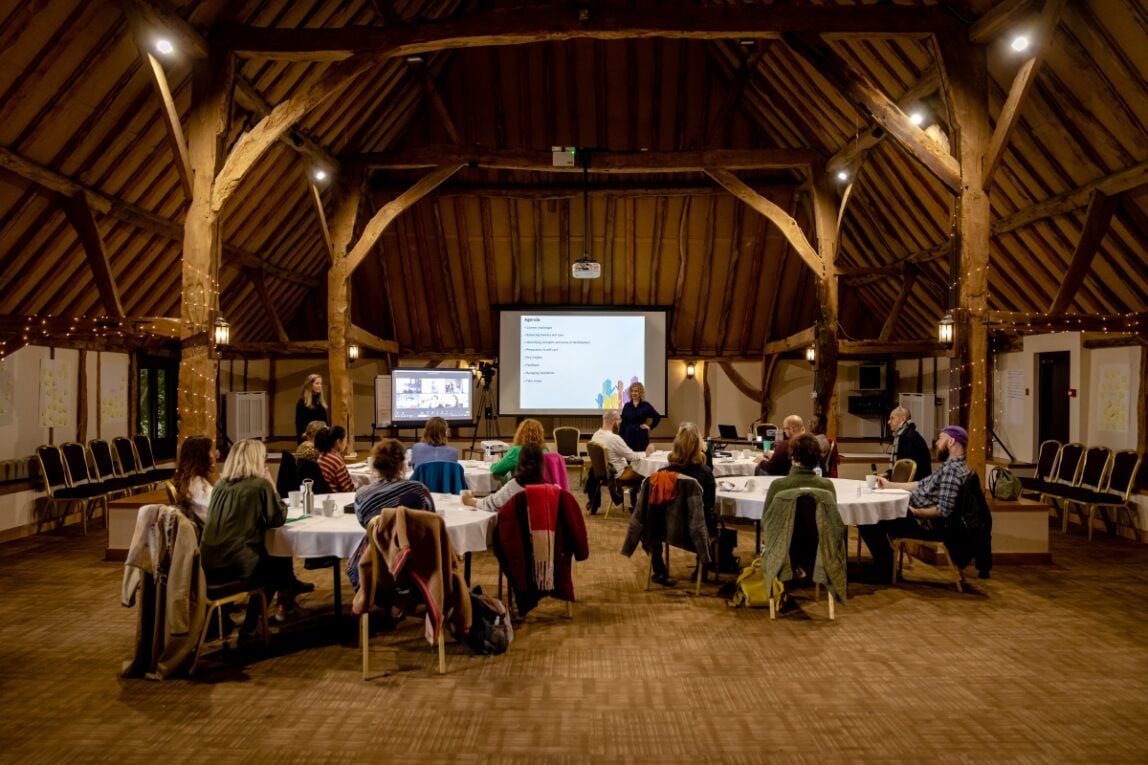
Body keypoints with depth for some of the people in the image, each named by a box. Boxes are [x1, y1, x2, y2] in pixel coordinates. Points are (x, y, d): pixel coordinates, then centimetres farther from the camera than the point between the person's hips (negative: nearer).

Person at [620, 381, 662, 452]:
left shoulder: (646, 405, -1)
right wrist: (620, 438, 1)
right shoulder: (627, 406, 5)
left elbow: (657, 417, 6)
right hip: (628, 436, 2)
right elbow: (623, 423, 5)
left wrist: (650, 427, 1)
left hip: (642, 436, -2)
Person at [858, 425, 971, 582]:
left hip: (926, 523, -11)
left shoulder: (952, 469, -23)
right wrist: (889, 485, 14)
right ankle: (883, 563, 17)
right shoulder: (951, 465, 10)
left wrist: (914, 512, -20)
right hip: (921, 516, 11)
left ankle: (884, 568, 4)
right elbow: (923, 485, 16)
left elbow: (943, 511, -30)